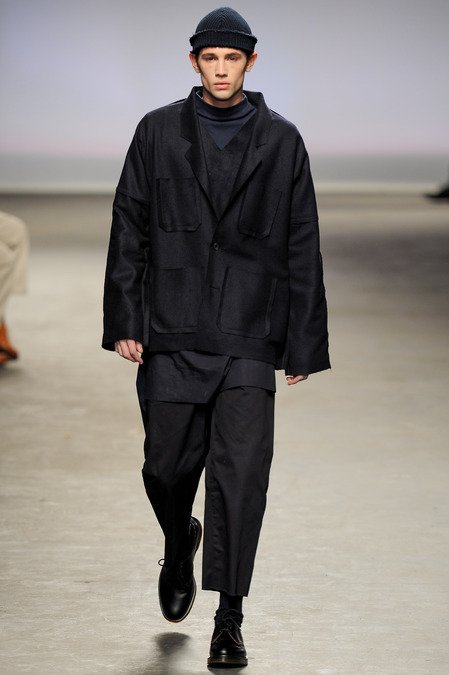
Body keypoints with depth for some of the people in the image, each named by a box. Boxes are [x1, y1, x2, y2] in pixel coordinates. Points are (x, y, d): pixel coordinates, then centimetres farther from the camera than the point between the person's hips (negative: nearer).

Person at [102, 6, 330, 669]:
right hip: (173, 332, 1)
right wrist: (123, 322, 1)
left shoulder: (281, 141, 6)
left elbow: (303, 249, 6)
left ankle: (229, 620, 2)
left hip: (250, 337, -1)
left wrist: (304, 344, 3)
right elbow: (129, 230, 7)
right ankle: (180, 546, 39)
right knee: (168, 465, 6)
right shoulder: (158, 132, 7)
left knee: (240, 474, -6)